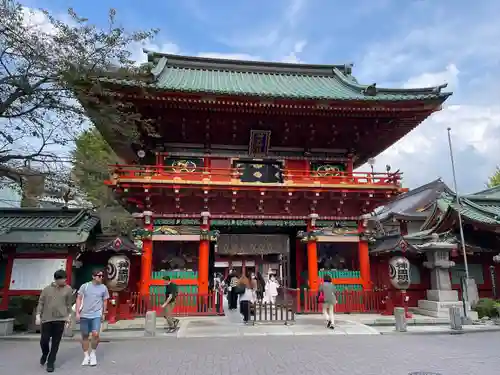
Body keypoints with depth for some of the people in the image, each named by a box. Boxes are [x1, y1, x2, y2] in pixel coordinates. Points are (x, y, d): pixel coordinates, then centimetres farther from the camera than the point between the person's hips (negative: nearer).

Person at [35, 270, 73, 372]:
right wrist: (38, 316, -2)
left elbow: (69, 304, 7)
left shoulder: (68, 289, 3)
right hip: (46, 319, 1)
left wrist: (69, 315, 4)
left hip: (60, 319, -1)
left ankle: (50, 363, 16)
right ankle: (45, 354, 35)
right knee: (44, 340, 2)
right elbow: (41, 303, 5)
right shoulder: (47, 289, 4)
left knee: (55, 342, 1)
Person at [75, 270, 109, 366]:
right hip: (84, 315, 1)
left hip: (97, 315, -1)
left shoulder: (104, 288, 2)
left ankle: (93, 353, 11)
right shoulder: (85, 286, -1)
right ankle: (86, 356, 25)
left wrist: (104, 313, 13)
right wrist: (77, 312, -4)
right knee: (85, 336, 10)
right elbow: (79, 299, 2)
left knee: (95, 334, -14)